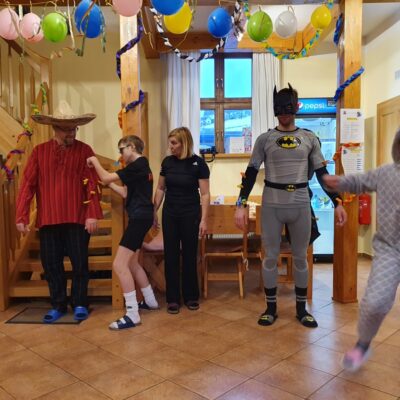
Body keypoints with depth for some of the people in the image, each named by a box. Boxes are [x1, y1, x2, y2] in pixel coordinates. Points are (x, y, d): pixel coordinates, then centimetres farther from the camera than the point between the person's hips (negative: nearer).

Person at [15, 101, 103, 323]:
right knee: (52, 264, 10)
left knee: (80, 263, 5)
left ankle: (80, 304, 23)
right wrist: (22, 217, -4)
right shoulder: (39, 151, 5)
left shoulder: (84, 150, 0)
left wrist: (93, 214, -13)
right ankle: (58, 305, 27)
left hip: (77, 219, -2)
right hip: (48, 219, 2)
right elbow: (28, 185, 2)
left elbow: (92, 184, -5)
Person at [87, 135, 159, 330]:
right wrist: (109, 183, 13)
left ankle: (132, 314, -9)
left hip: (140, 218, -11)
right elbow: (126, 192, 19)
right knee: (131, 263, 19)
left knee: (119, 265, -12)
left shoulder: (137, 165, -14)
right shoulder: (141, 165, 17)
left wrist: (94, 161, 0)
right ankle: (150, 301, 32)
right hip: (140, 217, 11)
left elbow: (106, 177, -16)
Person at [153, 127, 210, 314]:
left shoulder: (198, 163, -10)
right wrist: (154, 211, 9)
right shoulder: (167, 162, 1)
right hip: (170, 213, 3)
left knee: (189, 255, 6)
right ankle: (173, 298, 15)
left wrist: (203, 219, -13)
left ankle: (191, 296, 22)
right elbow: (161, 189, 10)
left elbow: (205, 194, -9)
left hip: (190, 214, -3)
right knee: (171, 255, 5)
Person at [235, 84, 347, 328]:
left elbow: (322, 173, 8)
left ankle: (301, 309, 24)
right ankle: (271, 308, 22)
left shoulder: (310, 138, 6)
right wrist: (241, 204, -8)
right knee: (271, 257, 6)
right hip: (272, 205, -1)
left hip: (301, 205, 1)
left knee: (301, 258, 10)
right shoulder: (265, 139, 2)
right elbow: (251, 173, 1)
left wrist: (337, 202, 1)